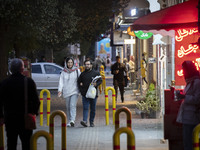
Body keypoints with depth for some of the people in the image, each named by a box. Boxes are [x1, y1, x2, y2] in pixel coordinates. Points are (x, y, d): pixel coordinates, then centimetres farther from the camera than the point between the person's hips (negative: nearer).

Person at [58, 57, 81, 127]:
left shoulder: (77, 71, 5)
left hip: (74, 91, -2)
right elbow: (61, 81, 2)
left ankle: (72, 120, -26)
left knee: (73, 105, -17)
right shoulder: (63, 72, 8)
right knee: (68, 107, 5)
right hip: (66, 92, 2)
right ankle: (69, 122, 11)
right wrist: (60, 90, -9)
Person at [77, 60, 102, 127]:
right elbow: (79, 82, 18)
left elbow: (100, 80, 4)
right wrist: (81, 89, 5)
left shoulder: (96, 73, 4)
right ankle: (84, 121, -21)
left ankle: (91, 122, 15)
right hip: (85, 94, 1)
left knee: (93, 108, 5)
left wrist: (96, 84, -16)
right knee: (85, 108, -11)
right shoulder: (82, 74, 11)